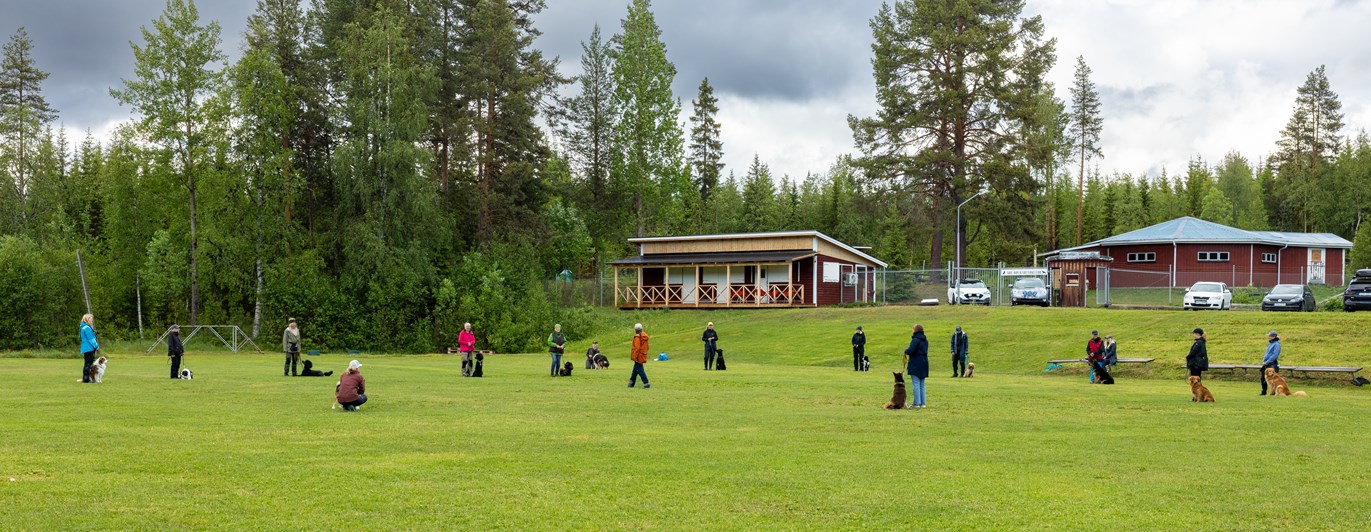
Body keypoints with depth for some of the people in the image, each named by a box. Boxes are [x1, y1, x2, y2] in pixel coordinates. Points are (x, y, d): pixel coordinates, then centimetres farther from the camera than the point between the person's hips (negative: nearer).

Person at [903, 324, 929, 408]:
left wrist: (905, 351, -2)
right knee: (922, 384, 12)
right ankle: (923, 403, 13)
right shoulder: (925, 340, 13)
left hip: (915, 364, -8)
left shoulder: (915, 340, -15)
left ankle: (917, 403, -8)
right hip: (924, 363, 8)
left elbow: (910, 351, -24)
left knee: (916, 384, -6)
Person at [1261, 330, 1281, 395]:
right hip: (1266, 363, 9)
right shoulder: (1270, 344, 15)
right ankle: (1263, 392, 18)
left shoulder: (1276, 344, -12)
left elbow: (1275, 355, -18)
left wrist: (1267, 362, -17)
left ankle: (1273, 392, 2)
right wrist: (1263, 360, 6)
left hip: (1272, 364, -9)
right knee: (1263, 378, 9)